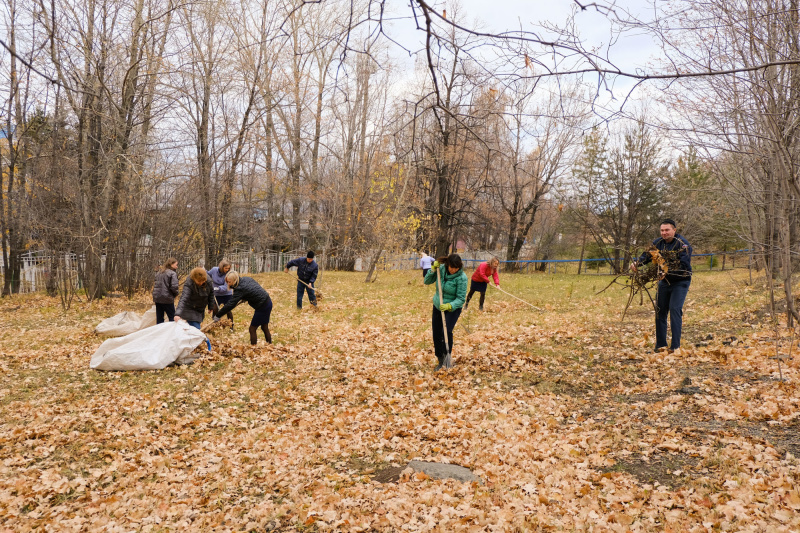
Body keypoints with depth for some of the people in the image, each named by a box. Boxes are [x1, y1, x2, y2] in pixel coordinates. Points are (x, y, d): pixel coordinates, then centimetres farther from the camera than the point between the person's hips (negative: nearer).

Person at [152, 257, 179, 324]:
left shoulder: (159, 272, 11)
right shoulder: (172, 274, -11)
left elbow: (155, 284, 14)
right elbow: (174, 287, -19)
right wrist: (175, 294, 0)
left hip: (157, 298, 7)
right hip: (167, 298, -7)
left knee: (159, 318, 11)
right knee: (172, 317, 3)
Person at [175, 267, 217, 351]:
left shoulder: (208, 281, -14)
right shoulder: (189, 284, -31)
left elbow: (211, 292, 4)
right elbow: (183, 299, -43)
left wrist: (211, 307, 10)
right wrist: (177, 314, -56)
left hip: (200, 310, 6)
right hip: (190, 310, -6)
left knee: (195, 328, 15)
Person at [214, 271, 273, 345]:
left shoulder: (240, 289, -21)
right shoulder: (246, 279, 3)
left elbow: (230, 304, -20)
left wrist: (218, 315, -13)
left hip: (262, 307, -9)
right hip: (268, 302, 9)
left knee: (252, 329, 3)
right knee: (264, 327, 19)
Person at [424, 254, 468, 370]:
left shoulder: (462, 277, -23)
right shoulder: (441, 269, -11)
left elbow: (460, 298, -22)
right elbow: (427, 281, -3)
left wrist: (449, 306, -38)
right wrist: (433, 269, -18)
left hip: (453, 308, -5)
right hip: (437, 306, 5)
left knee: (446, 331, -24)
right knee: (436, 334, 7)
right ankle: (440, 361, 23)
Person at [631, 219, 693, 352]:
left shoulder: (683, 244, -16)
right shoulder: (658, 243, 1)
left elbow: (684, 265, -25)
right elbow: (646, 255, -5)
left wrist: (668, 273, -37)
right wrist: (637, 264, -26)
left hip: (680, 282, -6)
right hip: (664, 281, 6)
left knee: (675, 309, -16)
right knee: (660, 311, 6)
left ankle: (675, 346, -11)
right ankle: (660, 345, 15)